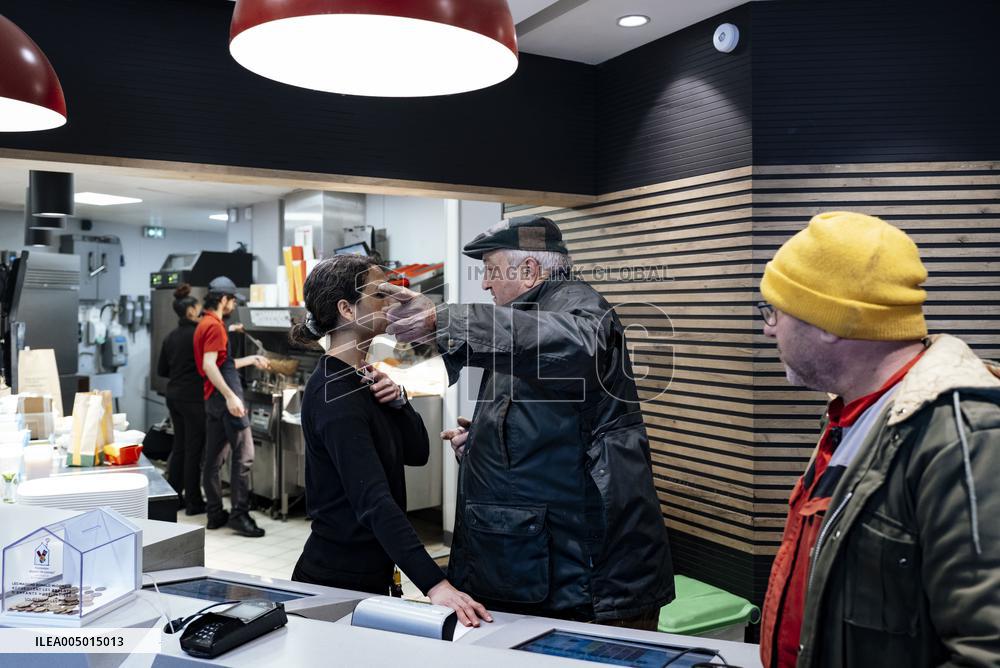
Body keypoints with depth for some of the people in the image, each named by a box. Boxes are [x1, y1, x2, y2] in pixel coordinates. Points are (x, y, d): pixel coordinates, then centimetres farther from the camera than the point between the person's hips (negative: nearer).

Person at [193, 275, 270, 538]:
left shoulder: (204, 324, 18)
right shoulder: (215, 326, -12)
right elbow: (209, 365, -22)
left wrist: (251, 359, 31)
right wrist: (231, 396, -27)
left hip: (213, 399, 10)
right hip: (224, 398, -10)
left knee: (214, 458, 10)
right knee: (243, 455, -8)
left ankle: (215, 513, 16)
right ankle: (240, 514, -6)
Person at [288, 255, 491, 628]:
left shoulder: (362, 378, 7)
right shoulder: (334, 394, -23)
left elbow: (417, 453, 7)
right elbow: (375, 502, -32)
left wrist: (398, 401, -11)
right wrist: (435, 585, -40)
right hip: (339, 579, -9)